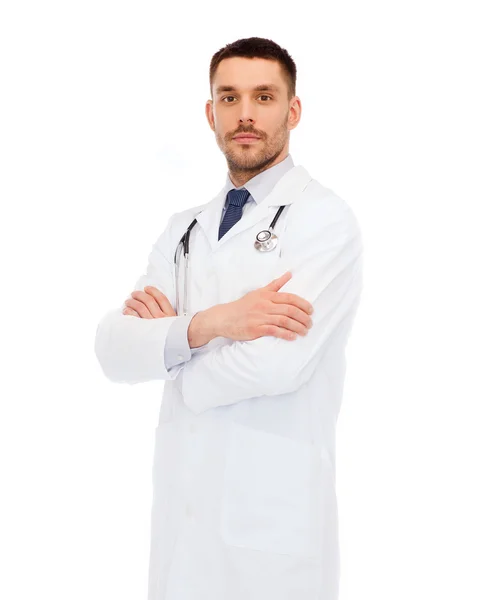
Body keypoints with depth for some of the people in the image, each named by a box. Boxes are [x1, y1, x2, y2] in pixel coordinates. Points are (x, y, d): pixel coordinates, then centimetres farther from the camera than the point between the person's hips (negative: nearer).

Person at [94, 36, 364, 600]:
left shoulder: (325, 220, -10)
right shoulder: (183, 229, 10)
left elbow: (277, 363, -23)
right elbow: (113, 348, -1)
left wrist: (169, 333, -5)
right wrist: (206, 325, -19)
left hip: (274, 513, -5)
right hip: (181, 510, 5)